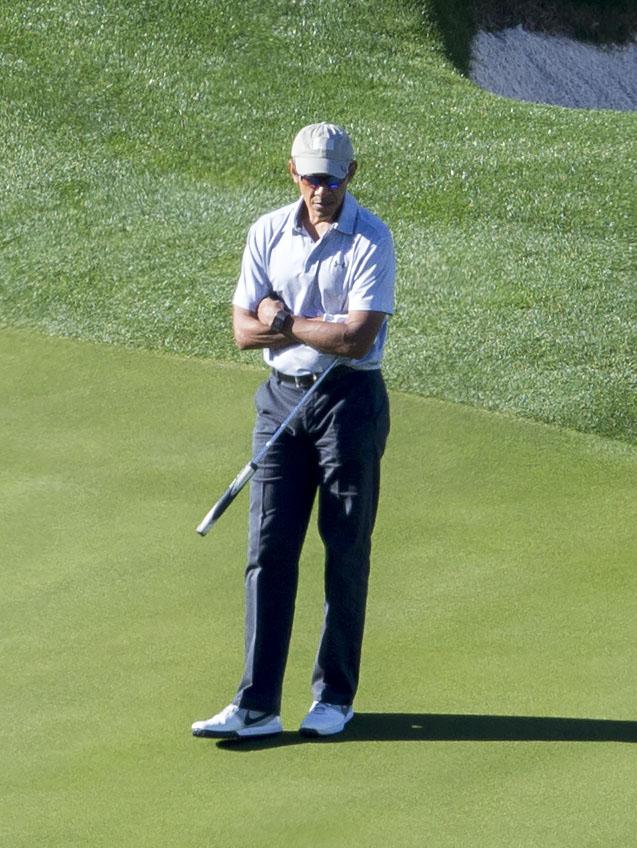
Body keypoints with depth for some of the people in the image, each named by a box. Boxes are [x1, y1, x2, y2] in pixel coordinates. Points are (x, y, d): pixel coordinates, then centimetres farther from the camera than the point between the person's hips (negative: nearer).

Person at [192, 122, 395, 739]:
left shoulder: (370, 240, -10)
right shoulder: (267, 233, 5)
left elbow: (358, 338, -18)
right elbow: (244, 331, 3)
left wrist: (283, 321, -8)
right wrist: (319, 329, -11)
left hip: (350, 400, -4)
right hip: (282, 398, 4)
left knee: (346, 550, 2)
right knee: (268, 546, -1)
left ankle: (334, 696, 13)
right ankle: (257, 705, -2)